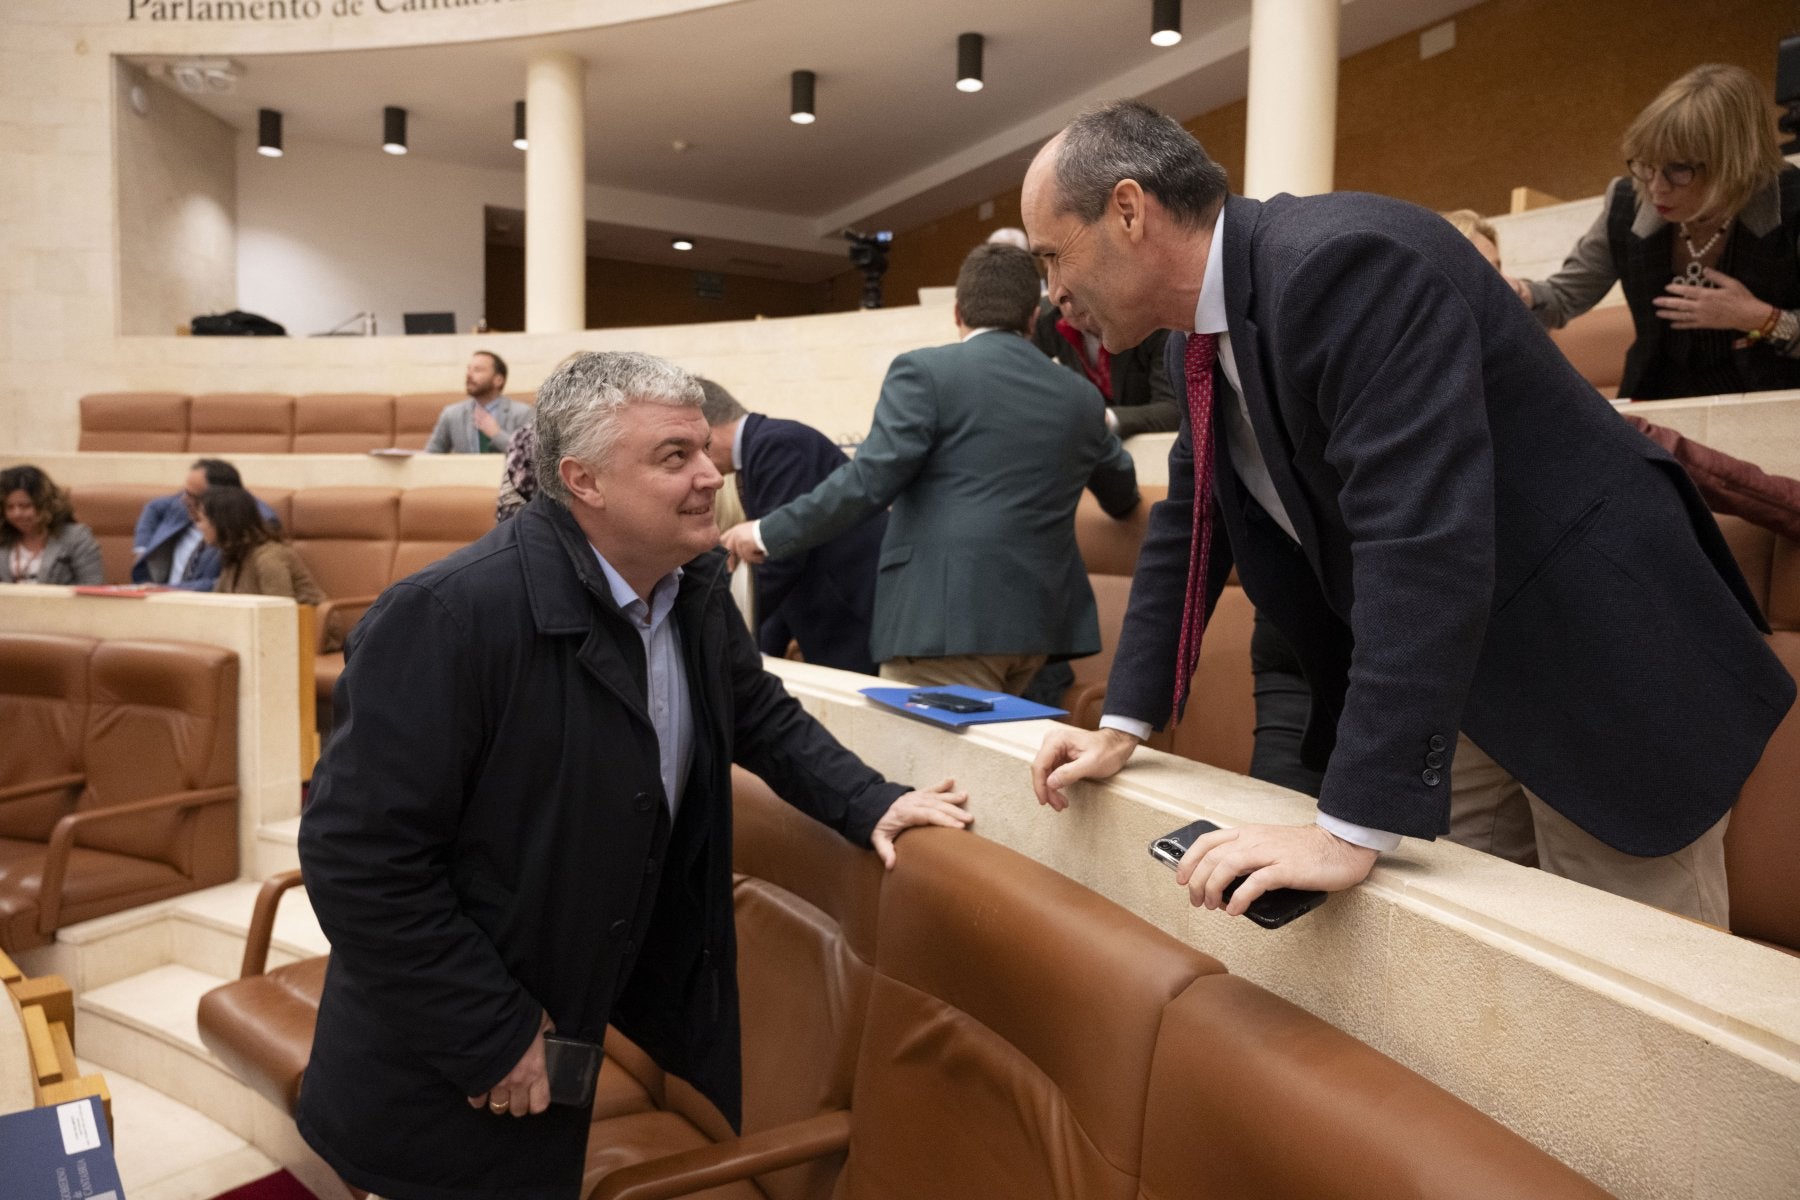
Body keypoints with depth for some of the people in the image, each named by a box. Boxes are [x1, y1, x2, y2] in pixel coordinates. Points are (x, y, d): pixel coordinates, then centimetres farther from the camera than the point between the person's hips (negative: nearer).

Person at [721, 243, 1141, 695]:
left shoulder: (926, 371, -5)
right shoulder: (1081, 396, 13)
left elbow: (869, 480, -13)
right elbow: (1122, 496, 29)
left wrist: (768, 533, -3)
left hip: (947, 618, -7)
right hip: (1041, 622, 7)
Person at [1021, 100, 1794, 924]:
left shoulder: (1344, 263, -27)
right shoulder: (1201, 343, 1)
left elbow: (1420, 540, -35)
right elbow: (1188, 525, 10)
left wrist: (1353, 831, -34)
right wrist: (1123, 725, 7)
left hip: (1591, 648, -8)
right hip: (1423, 668, 8)